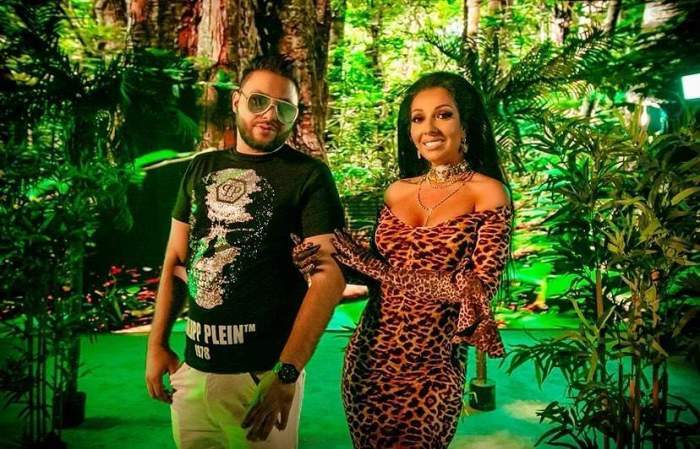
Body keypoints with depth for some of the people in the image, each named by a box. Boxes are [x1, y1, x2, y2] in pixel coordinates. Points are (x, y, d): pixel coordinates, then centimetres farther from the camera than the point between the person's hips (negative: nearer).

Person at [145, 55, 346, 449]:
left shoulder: (309, 175, -8)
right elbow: (176, 260, 12)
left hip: (263, 371, -5)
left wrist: (287, 373, -20)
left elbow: (329, 274, -15)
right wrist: (157, 343, 8)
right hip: (193, 365, 5)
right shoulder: (202, 168, 8)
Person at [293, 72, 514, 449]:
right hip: (370, 352, 5)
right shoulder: (397, 192, 6)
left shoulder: (488, 192, -7)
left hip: (432, 362, -4)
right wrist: (338, 255, -8)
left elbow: (481, 288, -14)